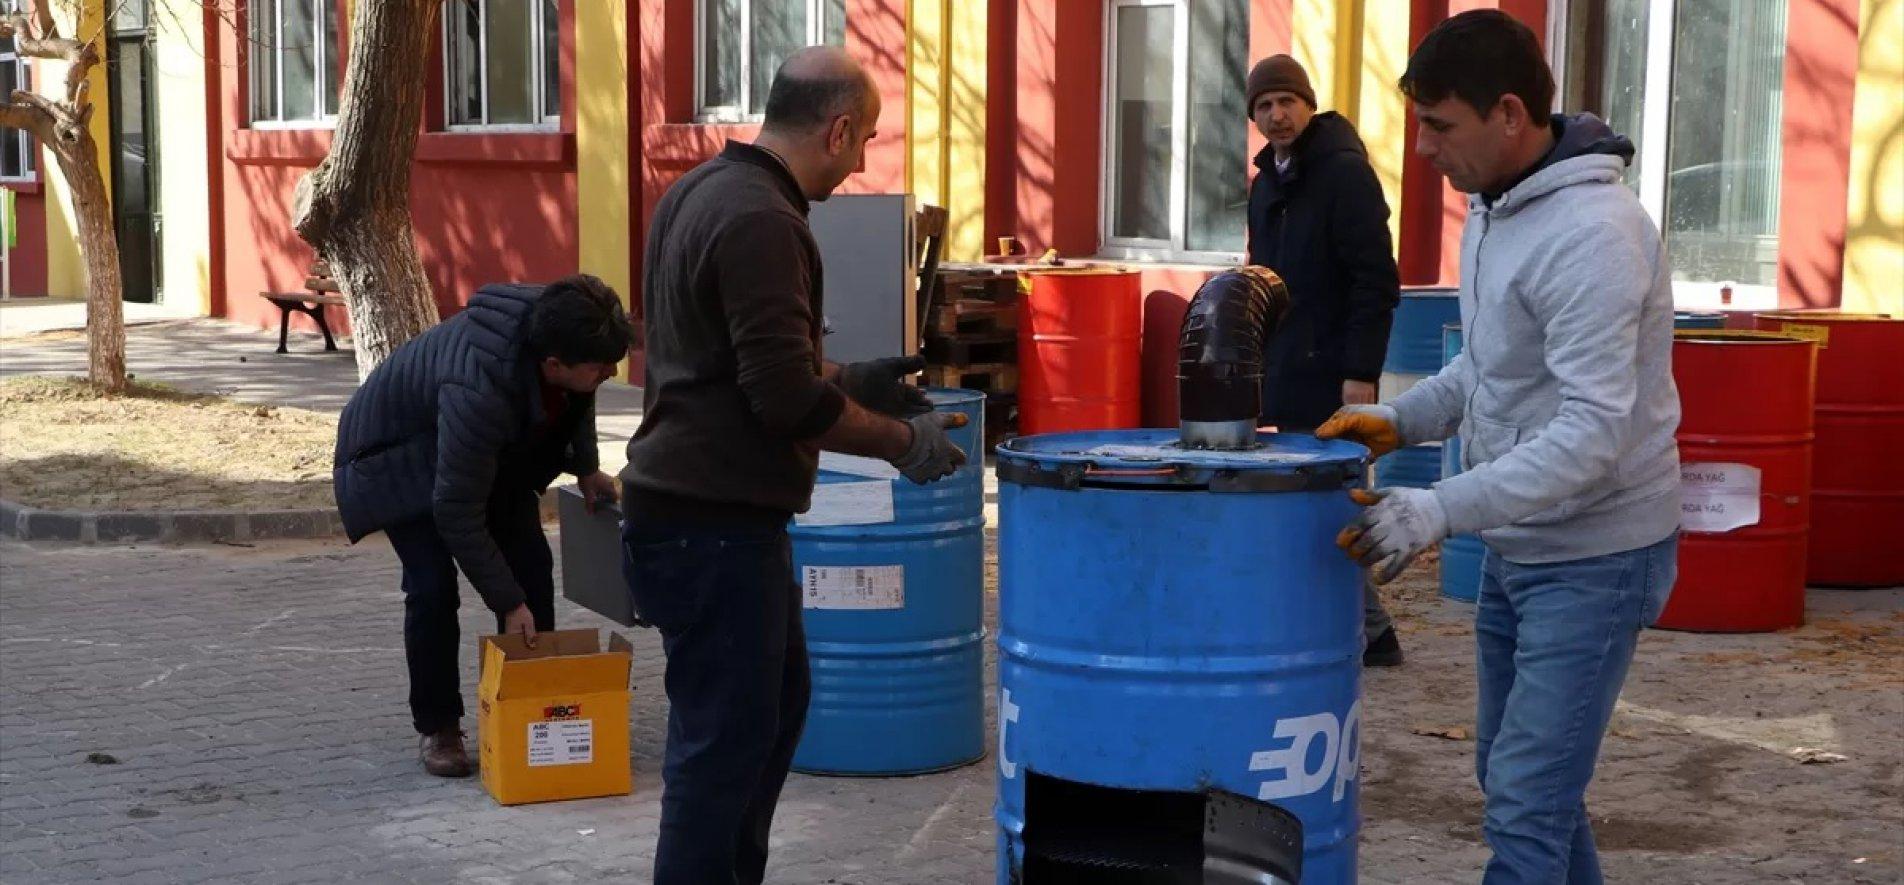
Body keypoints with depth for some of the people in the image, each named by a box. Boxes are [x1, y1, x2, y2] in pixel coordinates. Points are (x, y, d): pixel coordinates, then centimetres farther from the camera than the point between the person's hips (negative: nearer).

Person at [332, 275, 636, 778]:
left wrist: (586, 467, 3)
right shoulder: (479, 393, -45)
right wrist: (508, 603, -29)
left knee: (532, 565, -1)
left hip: (493, 453, 7)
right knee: (432, 585, -18)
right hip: (401, 455, -7)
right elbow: (456, 513, -35)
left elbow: (576, 400, 3)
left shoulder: (557, 326, -26)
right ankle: (437, 728, -1)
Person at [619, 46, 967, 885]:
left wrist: (846, 379, 18)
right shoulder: (760, 221, -20)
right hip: (714, 524, -10)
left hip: (692, 508, 10)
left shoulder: (701, 191, 11)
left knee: (775, 701, 22)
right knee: (723, 736, -1)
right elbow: (785, 400, -24)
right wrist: (902, 443, -11)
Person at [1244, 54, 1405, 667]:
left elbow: (1376, 282, -16)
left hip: (1329, 378, -9)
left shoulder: (1345, 172, -10)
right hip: (1284, 376, 9)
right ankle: (1372, 630, 21)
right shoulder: (1267, 183, 15)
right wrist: (1255, 361, 19)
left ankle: (1351, 638, 2)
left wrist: (1361, 374, -20)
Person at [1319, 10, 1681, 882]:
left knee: (1525, 806, -8)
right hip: (1516, 547, 10)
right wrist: (1402, 418, 3)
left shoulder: (1591, 235, -25)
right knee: (1520, 777, 19)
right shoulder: (1494, 206, 5)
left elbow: (1595, 432, -29)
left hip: (1594, 559, -9)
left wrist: (1441, 509, -34)